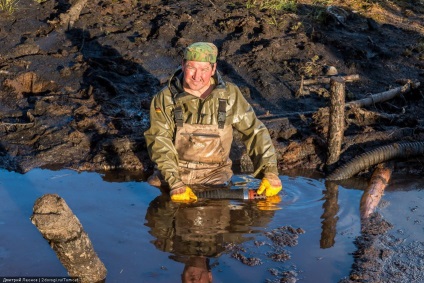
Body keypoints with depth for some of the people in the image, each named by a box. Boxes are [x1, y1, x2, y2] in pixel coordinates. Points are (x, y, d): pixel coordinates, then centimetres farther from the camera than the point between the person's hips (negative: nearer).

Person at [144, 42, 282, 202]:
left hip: (214, 177, 0)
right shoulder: (165, 99, -7)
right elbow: (159, 143, -12)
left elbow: (254, 131, 1)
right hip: (172, 174, 0)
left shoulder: (229, 95, -4)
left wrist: (270, 172, -8)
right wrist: (175, 183, -24)